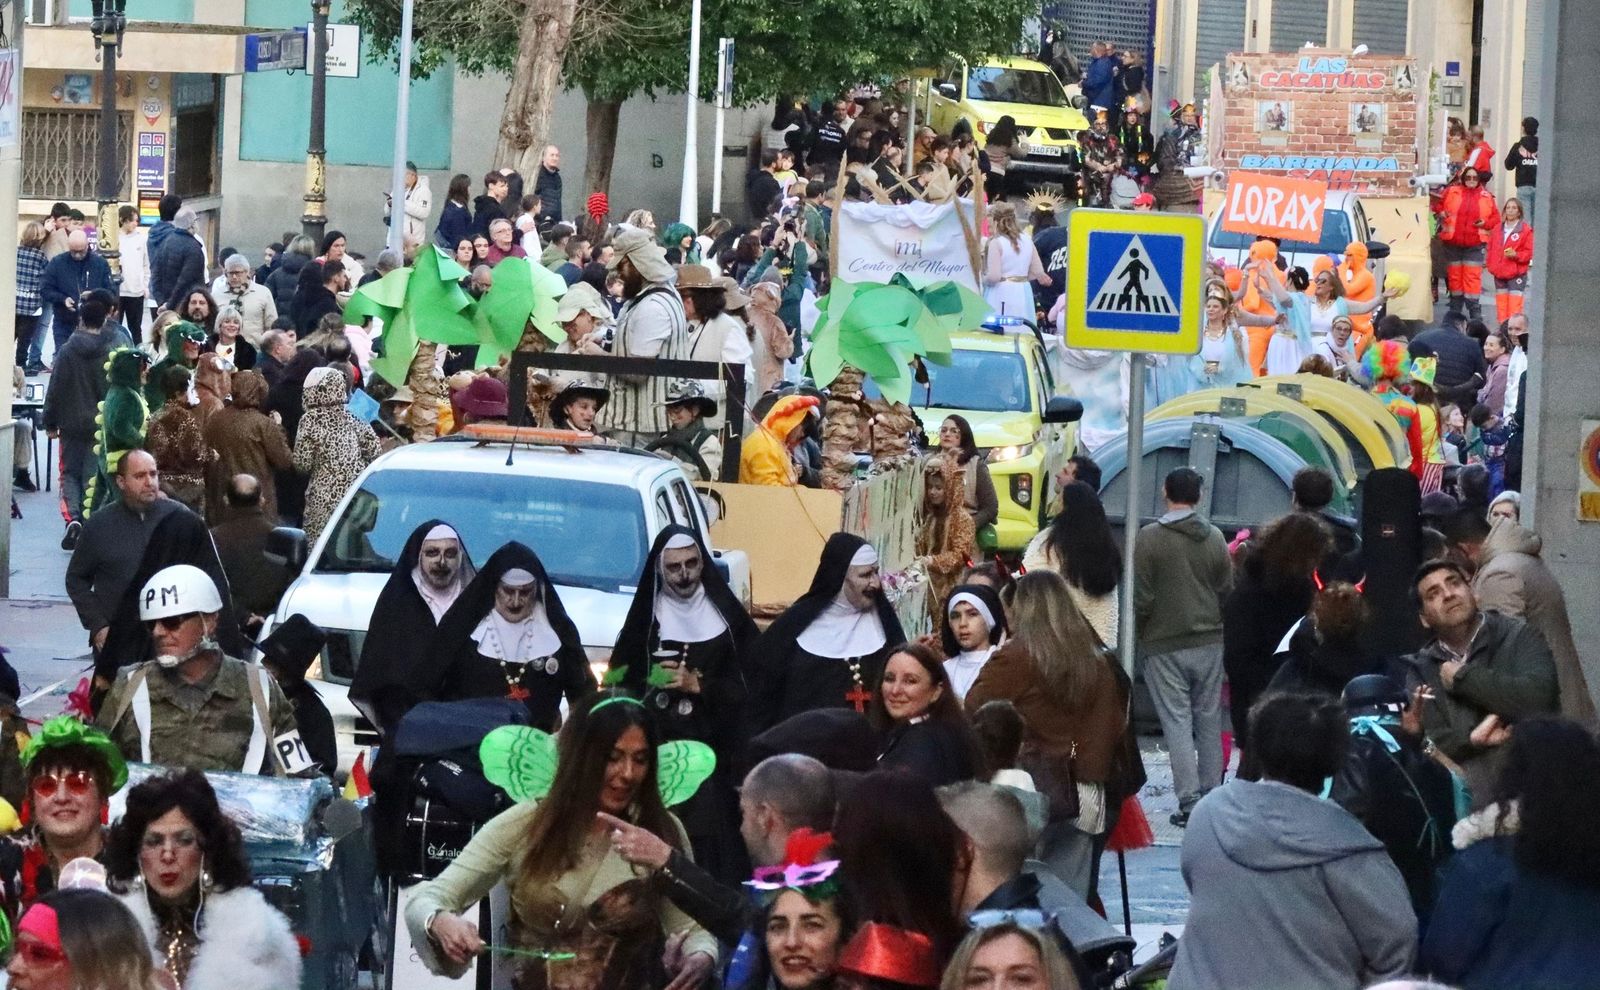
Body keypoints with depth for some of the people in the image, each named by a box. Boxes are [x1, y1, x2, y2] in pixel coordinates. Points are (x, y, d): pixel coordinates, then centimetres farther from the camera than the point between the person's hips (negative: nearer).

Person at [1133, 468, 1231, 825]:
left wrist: (1140, 633, 7)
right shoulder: (1214, 538, 2)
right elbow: (1227, 590, 7)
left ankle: (1188, 801, -8)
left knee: (1177, 721, -2)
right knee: (1209, 719, 13)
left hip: (1165, 645, -4)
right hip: (1209, 642, 4)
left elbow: (1141, 596, -10)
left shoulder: (1150, 538, -10)